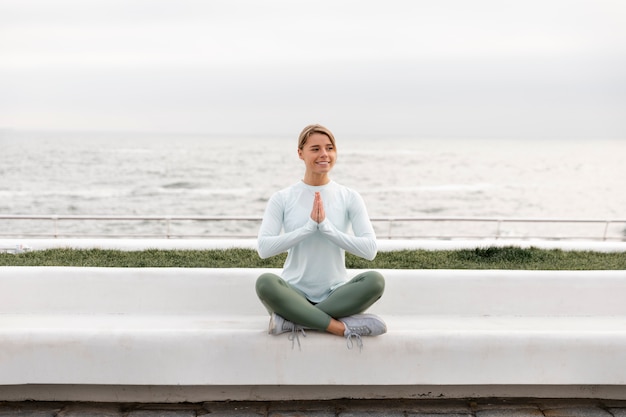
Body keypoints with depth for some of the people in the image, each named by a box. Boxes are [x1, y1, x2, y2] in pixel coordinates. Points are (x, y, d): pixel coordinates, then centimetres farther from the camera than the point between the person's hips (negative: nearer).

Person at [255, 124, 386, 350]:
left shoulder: (350, 198, 2)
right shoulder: (282, 199, 0)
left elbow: (370, 249, -8)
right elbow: (264, 248, -11)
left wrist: (326, 226, -16)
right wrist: (309, 226, -17)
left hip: (335, 295, 1)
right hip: (295, 294, -1)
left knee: (375, 280, -29)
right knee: (265, 282, -33)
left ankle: (294, 321, -23)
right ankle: (342, 327, -26)